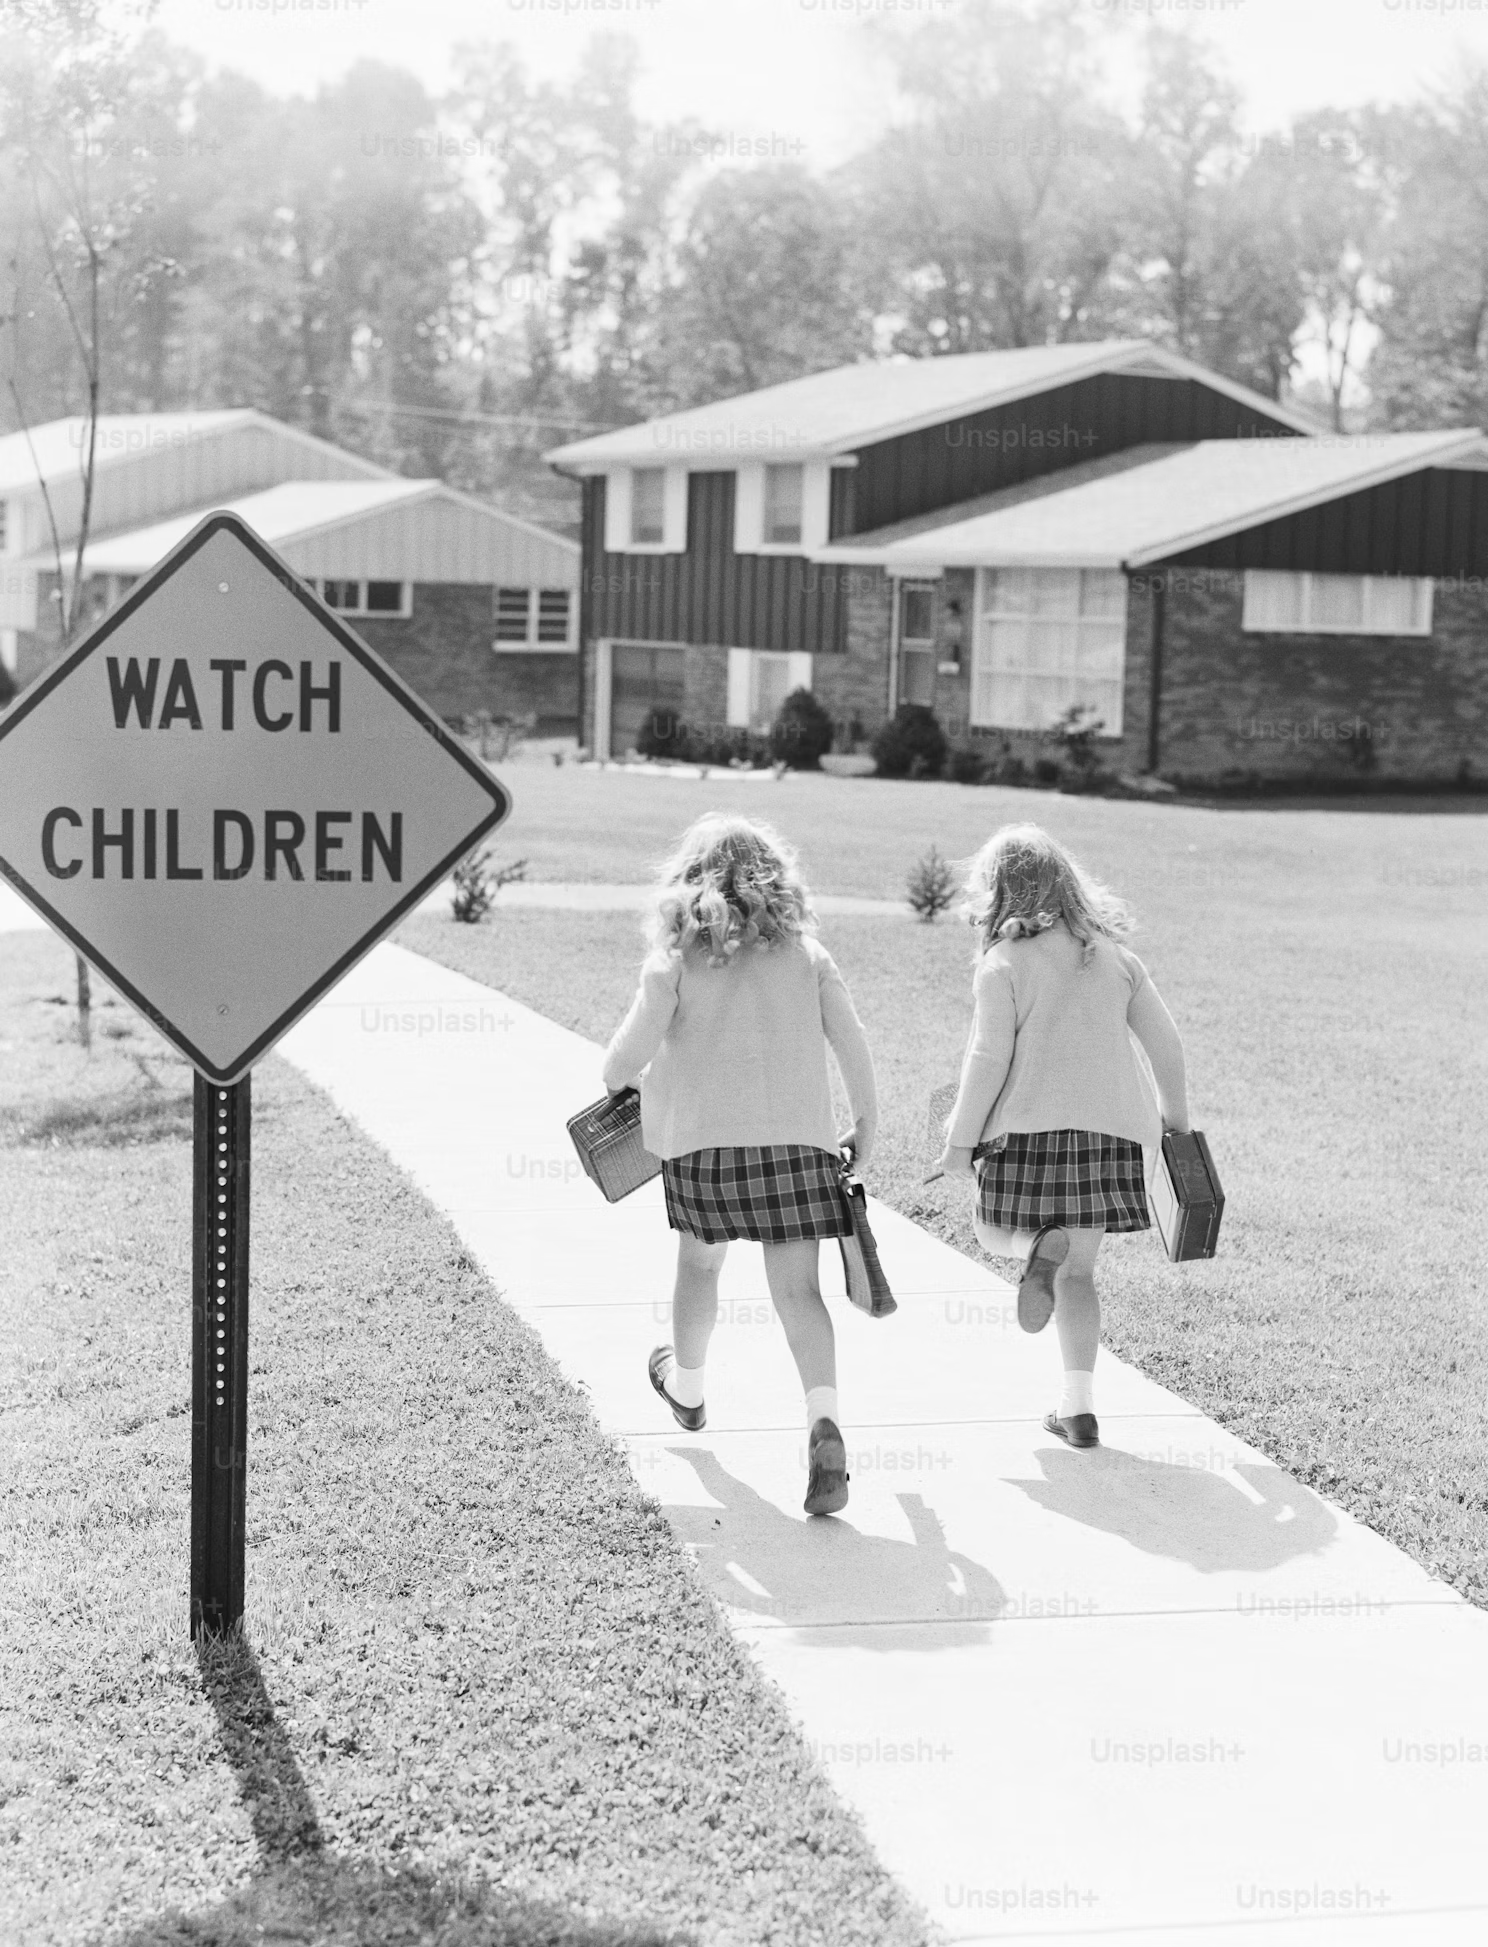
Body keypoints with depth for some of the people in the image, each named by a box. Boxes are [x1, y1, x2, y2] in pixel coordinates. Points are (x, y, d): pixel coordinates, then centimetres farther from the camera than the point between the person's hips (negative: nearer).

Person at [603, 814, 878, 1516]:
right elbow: (852, 1044, 3)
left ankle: (687, 1388, 43)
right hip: (796, 1136, 1)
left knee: (699, 1262, 22)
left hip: (703, 1136, -1)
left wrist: (617, 1082, 14)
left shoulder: (676, 957, -1)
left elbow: (634, 1049, -8)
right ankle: (824, 1418, -23)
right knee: (796, 1287, -3)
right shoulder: (804, 951, 5)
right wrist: (866, 1125, 15)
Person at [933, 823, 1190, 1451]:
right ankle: (1079, 1406, 6)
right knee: (1079, 1271, 12)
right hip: (1108, 1127, 4)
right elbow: (1165, 1041, 11)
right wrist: (1175, 1117, 25)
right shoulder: (1112, 954, 9)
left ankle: (1041, 1247, -18)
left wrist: (961, 1139, -4)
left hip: (1031, 1123, -4)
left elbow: (989, 1058, -11)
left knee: (997, 1233, 18)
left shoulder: (1004, 962, -6)